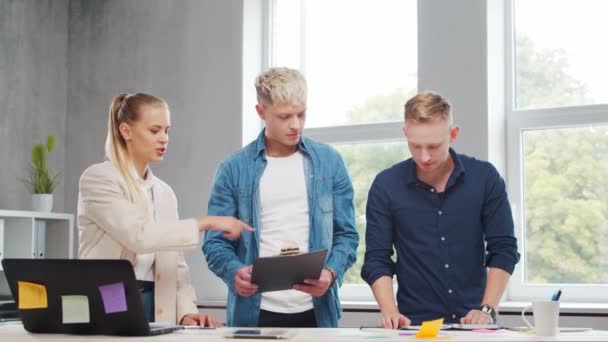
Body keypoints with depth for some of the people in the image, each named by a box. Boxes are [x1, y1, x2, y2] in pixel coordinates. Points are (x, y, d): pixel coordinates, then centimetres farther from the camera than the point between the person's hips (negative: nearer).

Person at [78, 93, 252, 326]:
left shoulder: (165, 193, 13)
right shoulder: (98, 178, -6)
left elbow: (176, 265, 11)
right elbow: (139, 235, -19)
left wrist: (187, 312, -4)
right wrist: (206, 222, -17)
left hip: (156, 308, 5)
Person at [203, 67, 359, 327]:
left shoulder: (329, 161, 4)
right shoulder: (234, 168, 1)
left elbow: (346, 234, 3)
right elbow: (216, 242, 0)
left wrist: (331, 273, -15)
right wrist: (235, 272, -20)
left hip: (316, 311, 1)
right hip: (255, 312, -1)